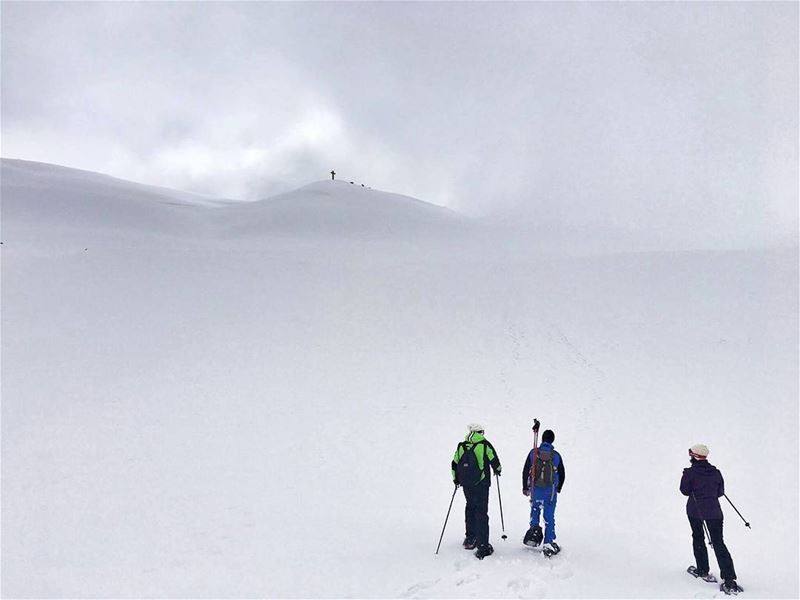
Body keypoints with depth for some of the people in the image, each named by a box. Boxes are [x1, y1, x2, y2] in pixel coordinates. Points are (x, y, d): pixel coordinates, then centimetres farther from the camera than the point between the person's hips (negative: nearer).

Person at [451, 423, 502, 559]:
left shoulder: (461, 446, 4)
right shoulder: (485, 444, -6)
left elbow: (454, 464, 8)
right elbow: (494, 461, -3)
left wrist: (456, 479, 23)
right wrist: (497, 469, 19)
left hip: (466, 484, 4)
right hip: (481, 484, -4)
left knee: (470, 507, 23)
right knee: (481, 512, -1)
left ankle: (470, 538, 29)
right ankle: (482, 546, -3)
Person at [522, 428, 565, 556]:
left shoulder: (533, 453, -5)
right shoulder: (556, 456, -6)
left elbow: (525, 471, 0)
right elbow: (562, 475, 4)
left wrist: (525, 487, 12)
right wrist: (558, 489, 20)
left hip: (535, 489, 1)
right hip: (550, 491, -1)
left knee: (535, 510, 22)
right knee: (549, 517, 5)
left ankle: (534, 529, 5)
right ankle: (549, 543, 5)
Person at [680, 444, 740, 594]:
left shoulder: (690, 472, -11)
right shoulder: (716, 472, 0)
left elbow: (685, 490, -5)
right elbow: (721, 492, 7)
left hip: (695, 510, -2)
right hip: (714, 511, 2)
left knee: (698, 538, 19)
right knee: (718, 543, 2)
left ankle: (702, 570, 22)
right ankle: (729, 579, -7)